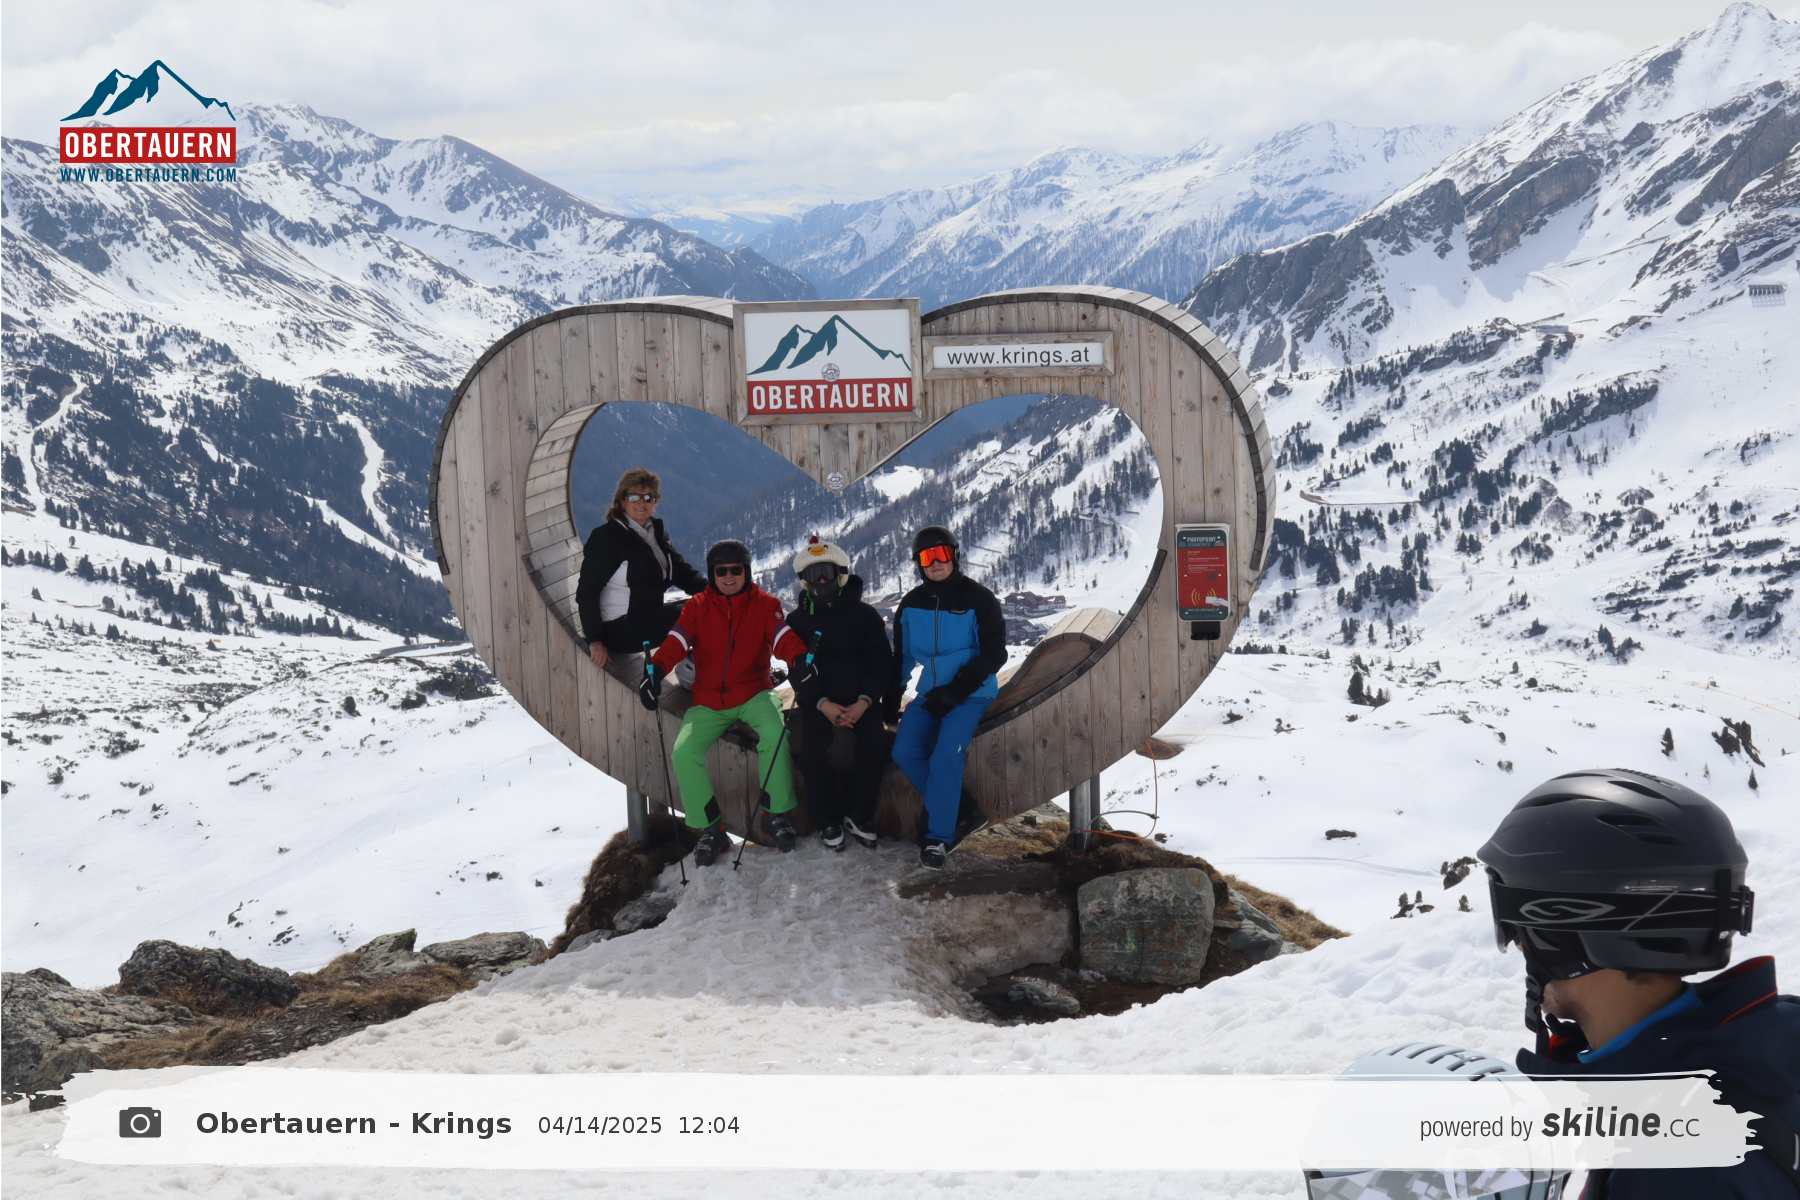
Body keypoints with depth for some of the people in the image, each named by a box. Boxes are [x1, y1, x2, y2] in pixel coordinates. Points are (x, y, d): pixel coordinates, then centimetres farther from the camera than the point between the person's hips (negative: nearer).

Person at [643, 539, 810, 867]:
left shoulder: (765, 604, 3)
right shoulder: (697, 607, 5)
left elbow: (782, 636, -14)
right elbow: (677, 641, -9)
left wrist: (799, 657, -38)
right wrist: (655, 668, -31)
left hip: (753, 694, -2)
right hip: (709, 700, 2)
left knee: (774, 732, -32)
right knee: (684, 752, -20)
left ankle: (775, 813, -16)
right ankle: (711, 829, -6)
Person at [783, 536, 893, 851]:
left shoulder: (864, 615, 5)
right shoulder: (798, 619, 6)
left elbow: (881, 662, 2)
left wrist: (863, 701, -14)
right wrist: (823, 704, -15)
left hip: (860, 699, 0)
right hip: (817, 700, 0)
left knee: (875, 742, -26)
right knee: (813, 750, -26)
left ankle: (858, 815, -10)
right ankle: (828, 821, -10)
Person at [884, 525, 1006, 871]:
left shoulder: (978, 600, -7)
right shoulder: (911, 605, 8)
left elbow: (994, 654, -11)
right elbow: (901, 656, 18)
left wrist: (954, 692, -20)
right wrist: (892, 700, 6)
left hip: (970, 695, -5)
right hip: (928, 694, 5)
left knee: (946, 754, -25)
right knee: (905, 753, -14)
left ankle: (939, 838, -17)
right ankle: (958, 810, 1)